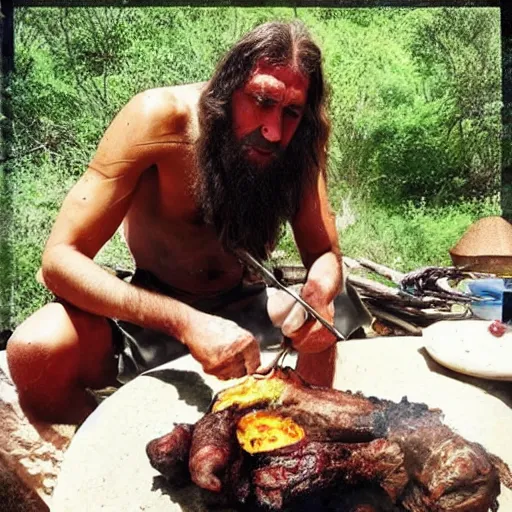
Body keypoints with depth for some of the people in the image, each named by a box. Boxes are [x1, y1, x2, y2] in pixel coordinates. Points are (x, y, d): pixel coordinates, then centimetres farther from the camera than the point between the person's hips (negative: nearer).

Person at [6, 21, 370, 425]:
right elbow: (60, 259, -27)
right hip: (147, 312, -3)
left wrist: (320, 293, -33)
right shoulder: (160, 118, -23)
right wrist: (187, 324, -42)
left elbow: (325, 255, -6)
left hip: (240, 309, 4)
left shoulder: (299, 141, -13)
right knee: (34, 351, -29)